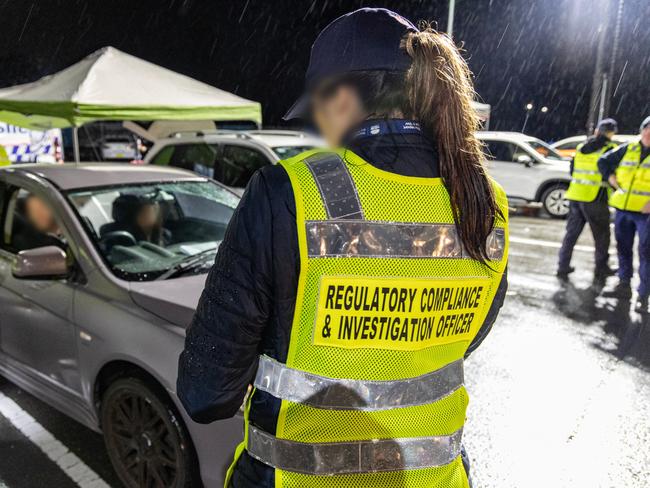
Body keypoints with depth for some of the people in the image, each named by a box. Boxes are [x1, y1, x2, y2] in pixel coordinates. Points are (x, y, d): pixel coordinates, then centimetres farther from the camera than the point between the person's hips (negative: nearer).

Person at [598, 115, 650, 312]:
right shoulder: (627, 150, 7)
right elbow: (603, 161, 20)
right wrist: (611, 178, 5)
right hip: (623, 209, 4)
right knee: (623, 249, 14)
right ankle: (624, 285, 28)